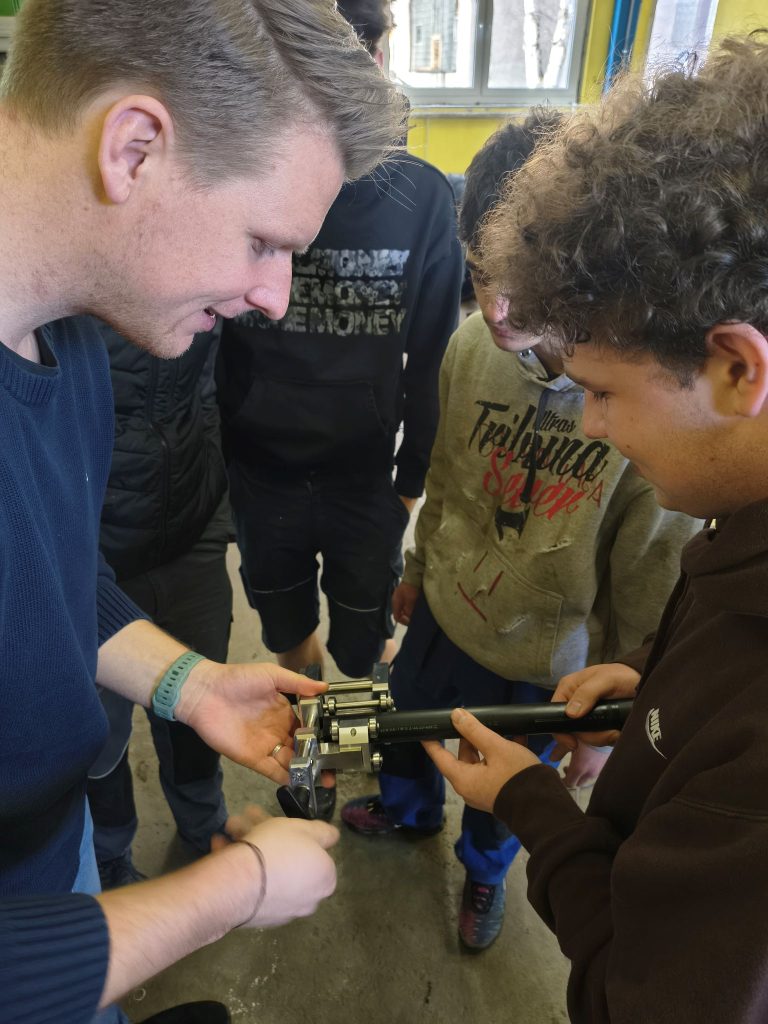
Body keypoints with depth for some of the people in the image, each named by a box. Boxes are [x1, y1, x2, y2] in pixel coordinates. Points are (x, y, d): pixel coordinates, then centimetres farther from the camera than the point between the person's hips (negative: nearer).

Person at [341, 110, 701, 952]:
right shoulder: (474, 343, -18)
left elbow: (655, 587, -18)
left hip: (548, 669, -3)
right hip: (443, 616, 4)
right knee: (409, 725, 30)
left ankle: (484, 869, 62)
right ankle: (407, 807, 67)